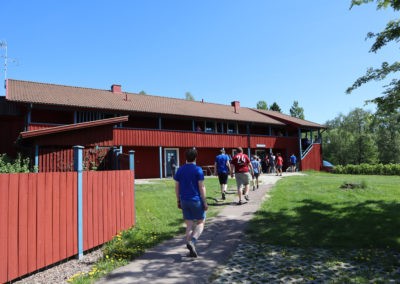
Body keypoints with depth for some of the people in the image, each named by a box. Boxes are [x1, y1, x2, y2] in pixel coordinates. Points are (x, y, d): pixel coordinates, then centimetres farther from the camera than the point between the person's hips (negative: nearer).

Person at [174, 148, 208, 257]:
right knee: (200, 223, 11)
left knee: (189, 225, 11)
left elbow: (177, 187, 6)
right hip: (196, 201, -4)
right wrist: (205, 202, -6)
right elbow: (201, 187, -11)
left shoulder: (180, 170, 4)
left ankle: (191, 250, 13)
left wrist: (178, 201, 14)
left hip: (184, 201, 4)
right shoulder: (198, 170, -9)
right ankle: (192, 241, -11)